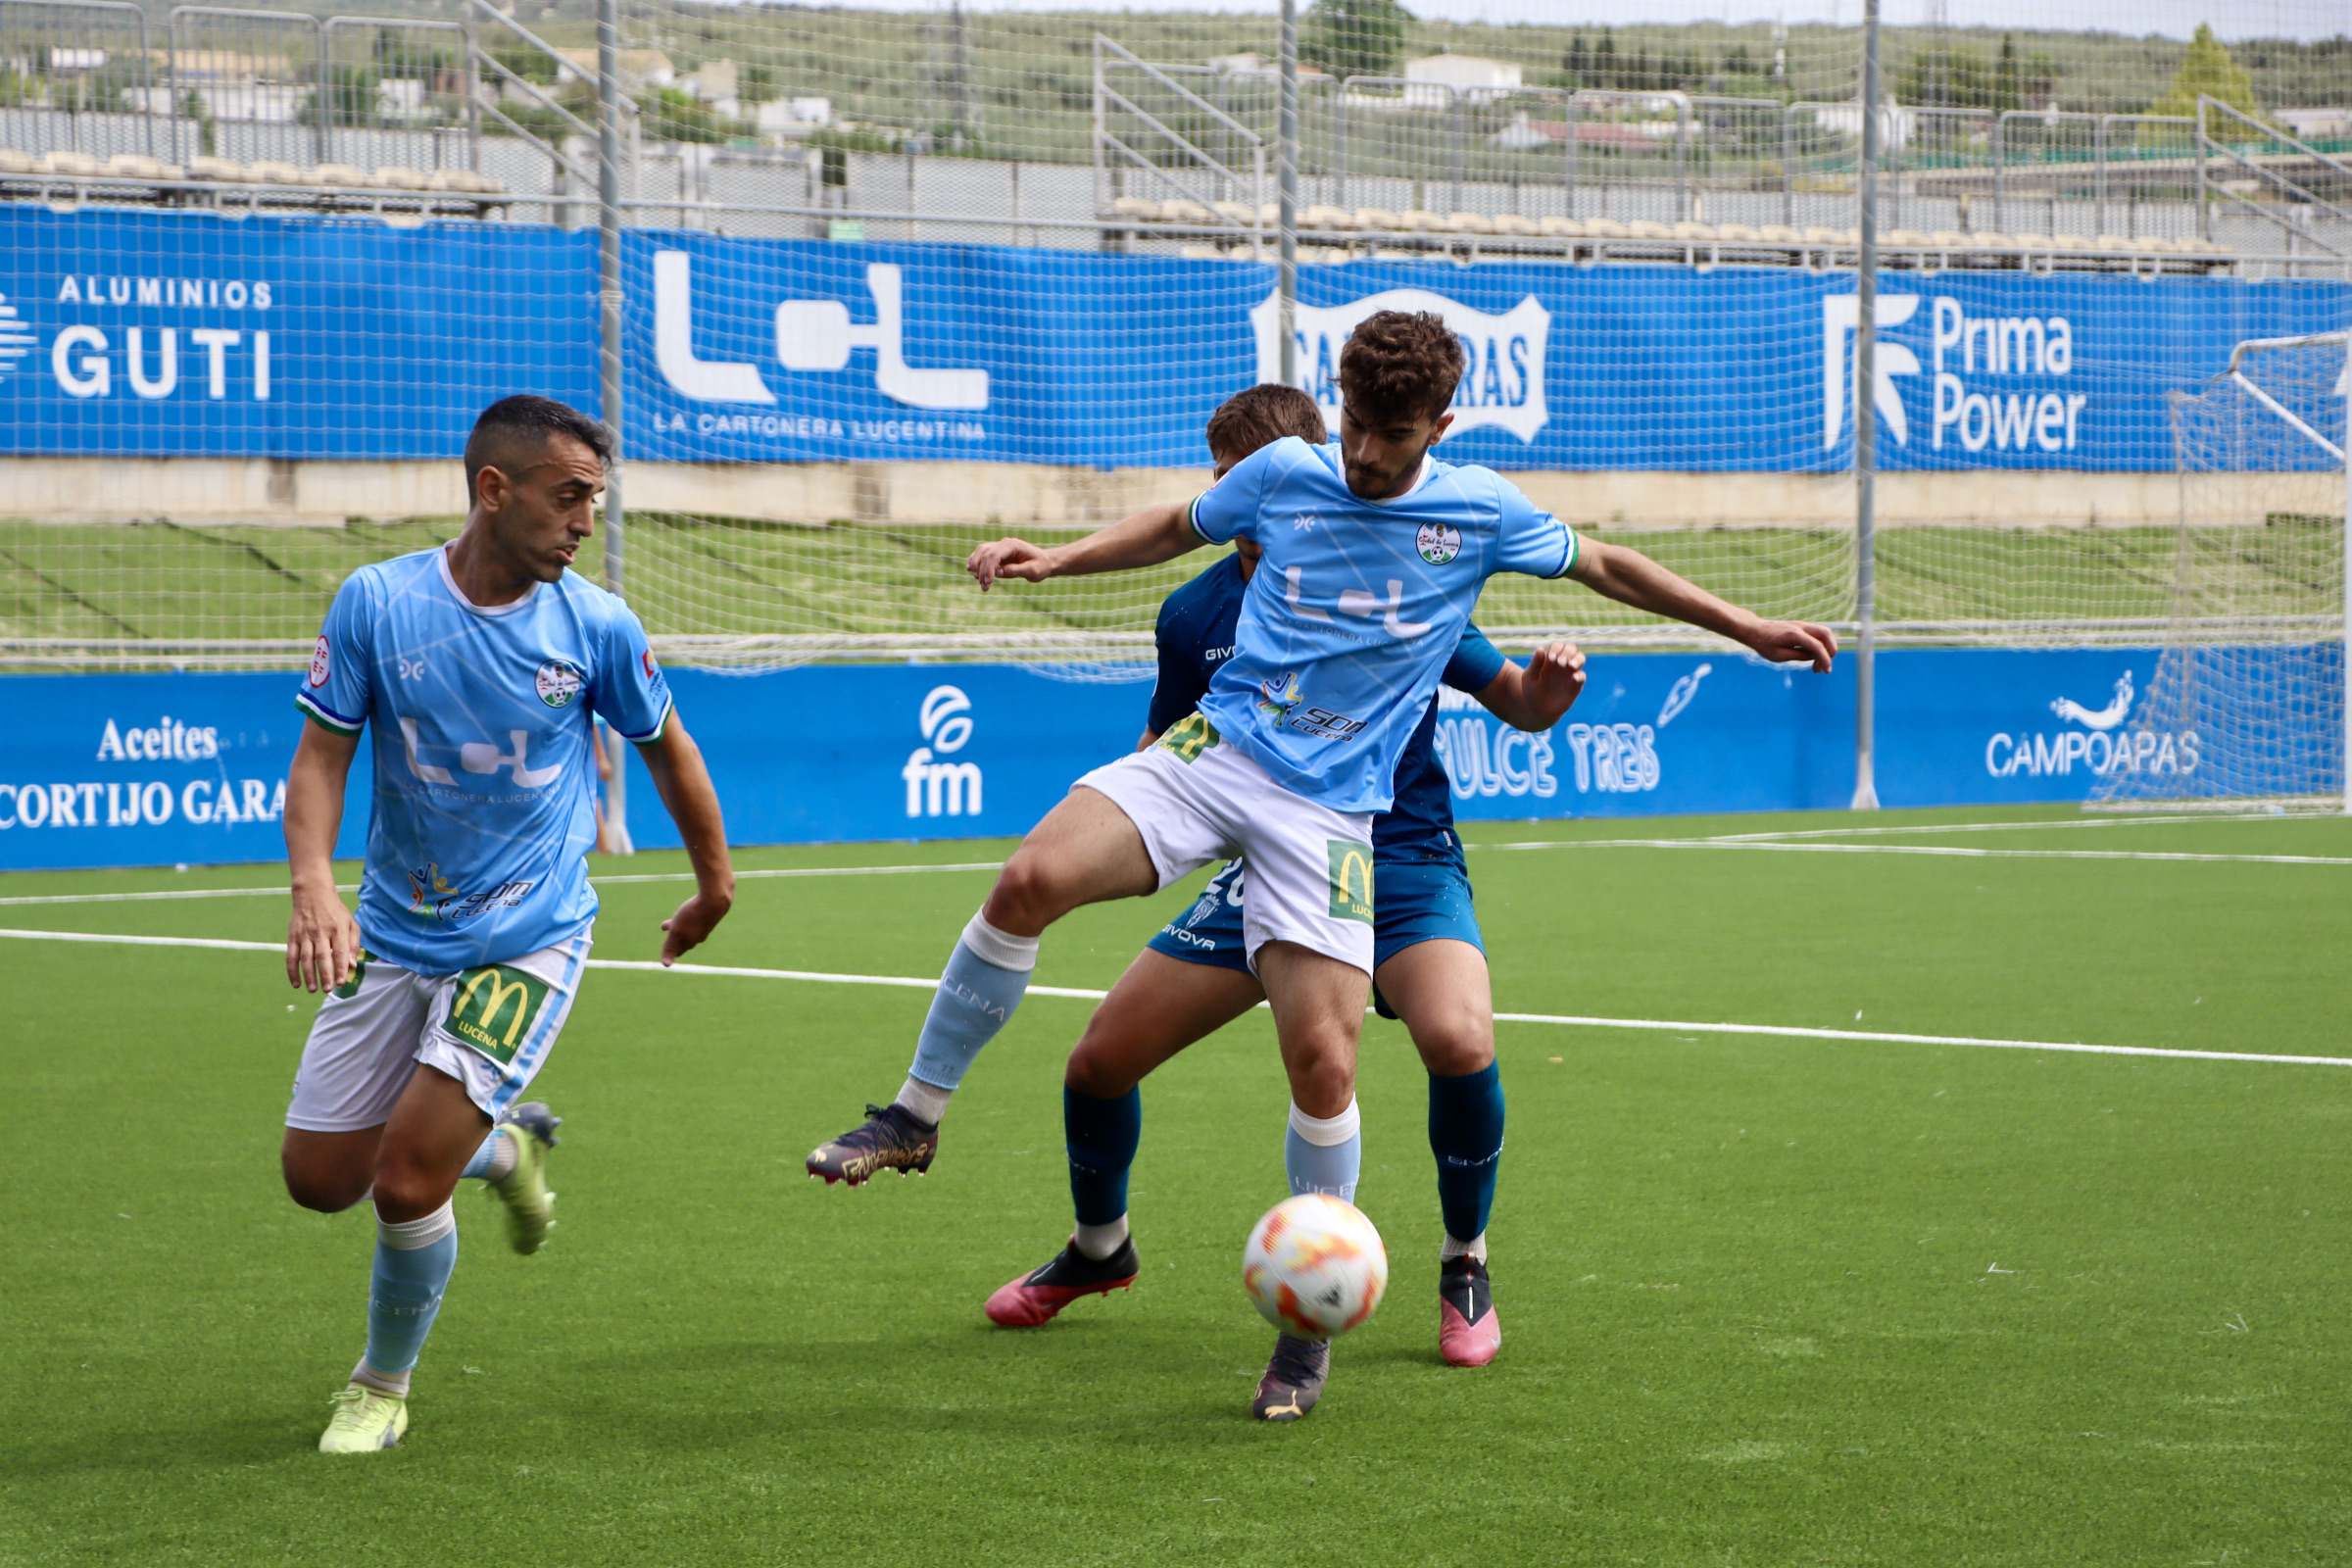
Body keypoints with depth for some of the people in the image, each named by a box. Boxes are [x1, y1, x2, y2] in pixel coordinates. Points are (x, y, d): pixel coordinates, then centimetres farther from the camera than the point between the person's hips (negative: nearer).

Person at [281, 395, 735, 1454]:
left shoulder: (596, 626, -8)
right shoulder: (376, 602, -9)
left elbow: (665, 748, 9)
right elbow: (320, 757, -6)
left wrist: (715, 886, 19)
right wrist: (314, 883, -25)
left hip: (527, 942, -2)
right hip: (393, 937, 3)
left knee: (406, 1184, -13)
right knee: (320, 1178, 6)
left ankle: (382, 1386, 14)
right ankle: (502, 1145, 35)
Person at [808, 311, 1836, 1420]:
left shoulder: (1481, 512, 3)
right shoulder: (1282, 474, 6)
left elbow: (1603, 564, 19)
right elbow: (1181, 526, 25)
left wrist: (1750, 629, 19)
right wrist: (1053, 559, 12)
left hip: (1331, 810, -1)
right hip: (1218, 744, 1)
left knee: (1322, 1062, -14)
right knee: (1033, 879, -25)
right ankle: (914, 1118, -7)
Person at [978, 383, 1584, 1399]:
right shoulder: (1195, 616, 0)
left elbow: (1514, 705, -6)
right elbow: (1164, 750, 15)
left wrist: (1545, 688, -29)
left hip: (1401, 859, -4)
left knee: (1458, 1041, -33)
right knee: (1100, 1058, -1)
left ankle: (1465, 1268, -6)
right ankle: (1099, 1249, 31)